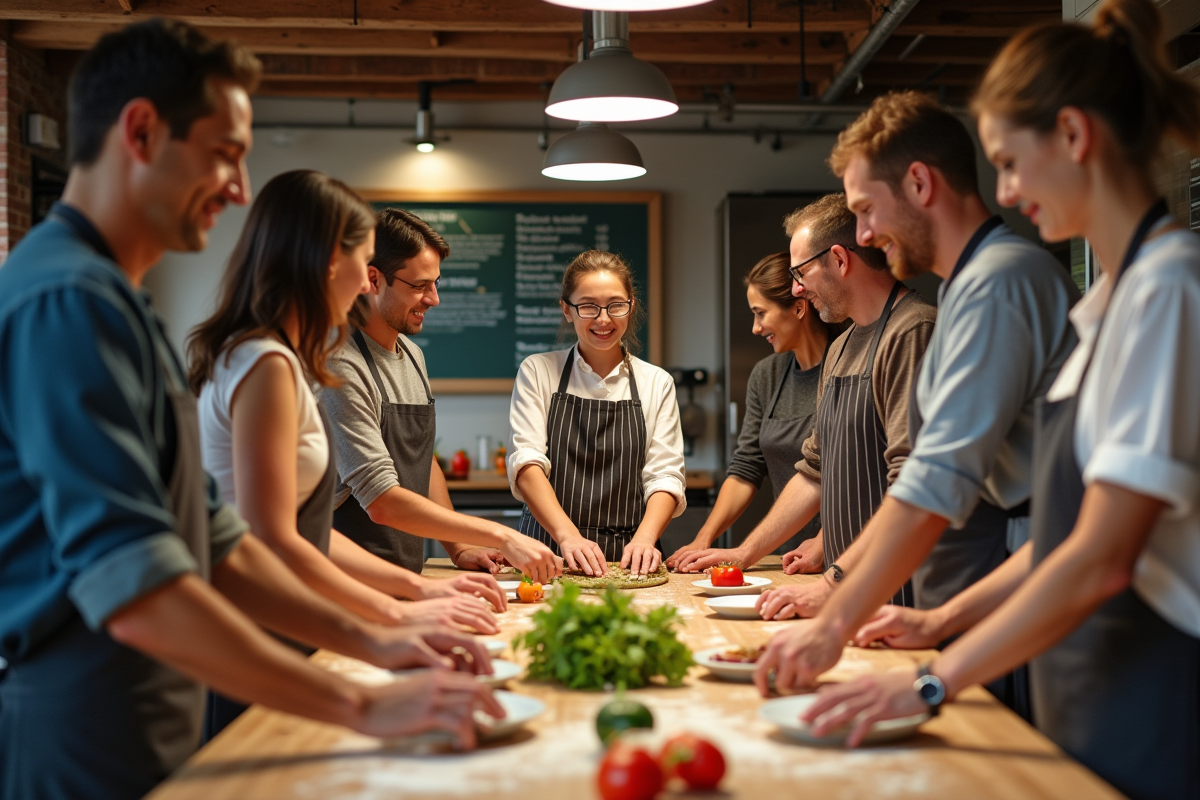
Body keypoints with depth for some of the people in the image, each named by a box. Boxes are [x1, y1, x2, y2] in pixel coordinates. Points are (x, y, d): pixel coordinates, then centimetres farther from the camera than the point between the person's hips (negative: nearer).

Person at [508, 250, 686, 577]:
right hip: (548, 552, -1)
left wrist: (644, 538, -15)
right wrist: (567, 535, -20)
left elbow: (665, 475, 6)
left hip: (627, 560, 1)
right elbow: (527, 462, -3)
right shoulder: (537, 371, 8)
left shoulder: (657, 383, 13)